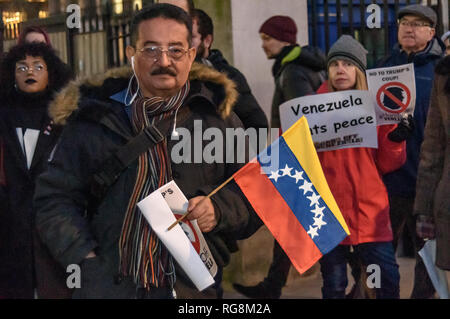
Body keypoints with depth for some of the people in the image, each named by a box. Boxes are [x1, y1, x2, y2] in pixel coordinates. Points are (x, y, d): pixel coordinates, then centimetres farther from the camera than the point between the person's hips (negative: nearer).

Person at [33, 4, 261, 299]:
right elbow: (55, 198, 6)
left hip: (193, 287, 0)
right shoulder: (94, 118, 5)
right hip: (108, 286, 0)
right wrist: (84, 257, -8)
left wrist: (219, 209, -13)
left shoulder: (217, 117, 5)